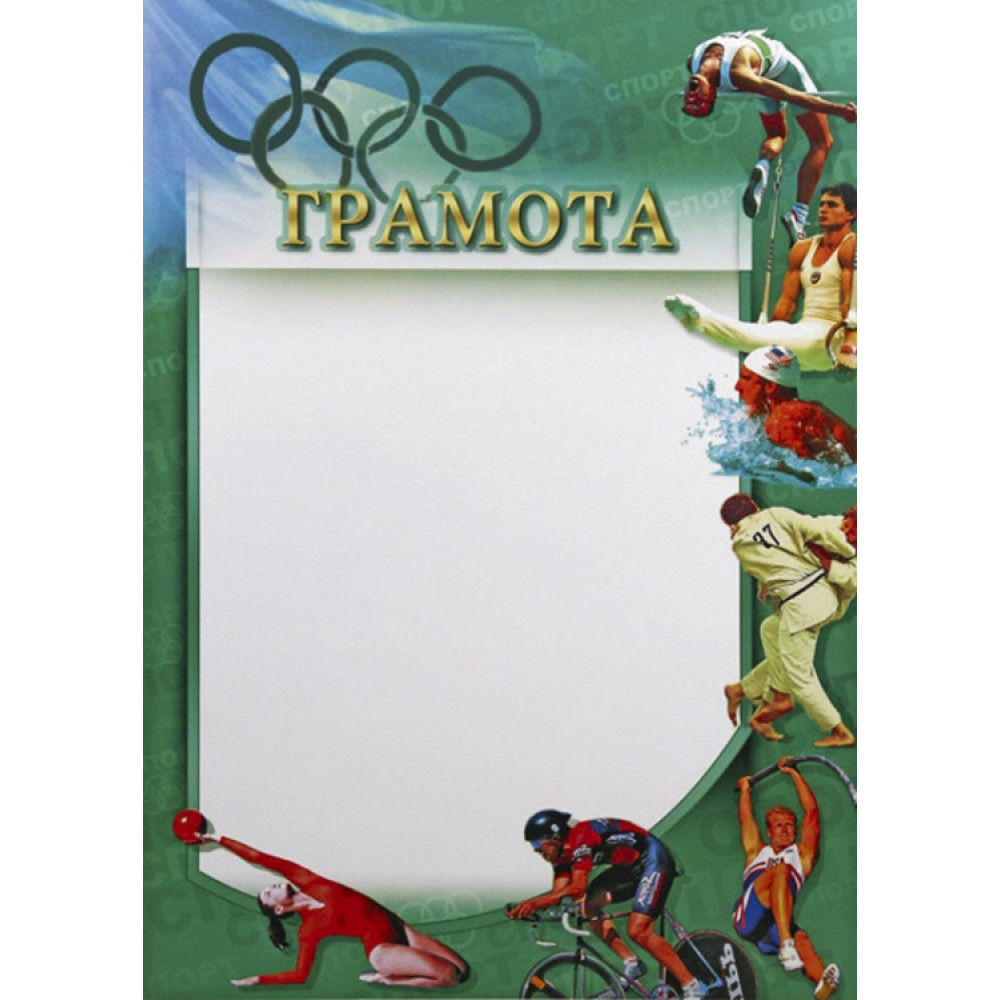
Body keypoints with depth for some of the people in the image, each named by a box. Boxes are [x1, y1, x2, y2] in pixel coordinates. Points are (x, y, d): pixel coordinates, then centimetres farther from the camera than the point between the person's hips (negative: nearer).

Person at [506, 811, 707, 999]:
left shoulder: (580, 837, -25)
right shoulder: (562, 851, 3)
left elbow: (577, 888, -32)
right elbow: (558, 893, -1)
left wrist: (534, 902, -34)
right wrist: (523, 906, -16)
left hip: (654, 859, -10)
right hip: (631, 867, 10)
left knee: (637, 931, -20)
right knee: (588, 905, -4)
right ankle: (631, 963, 1)